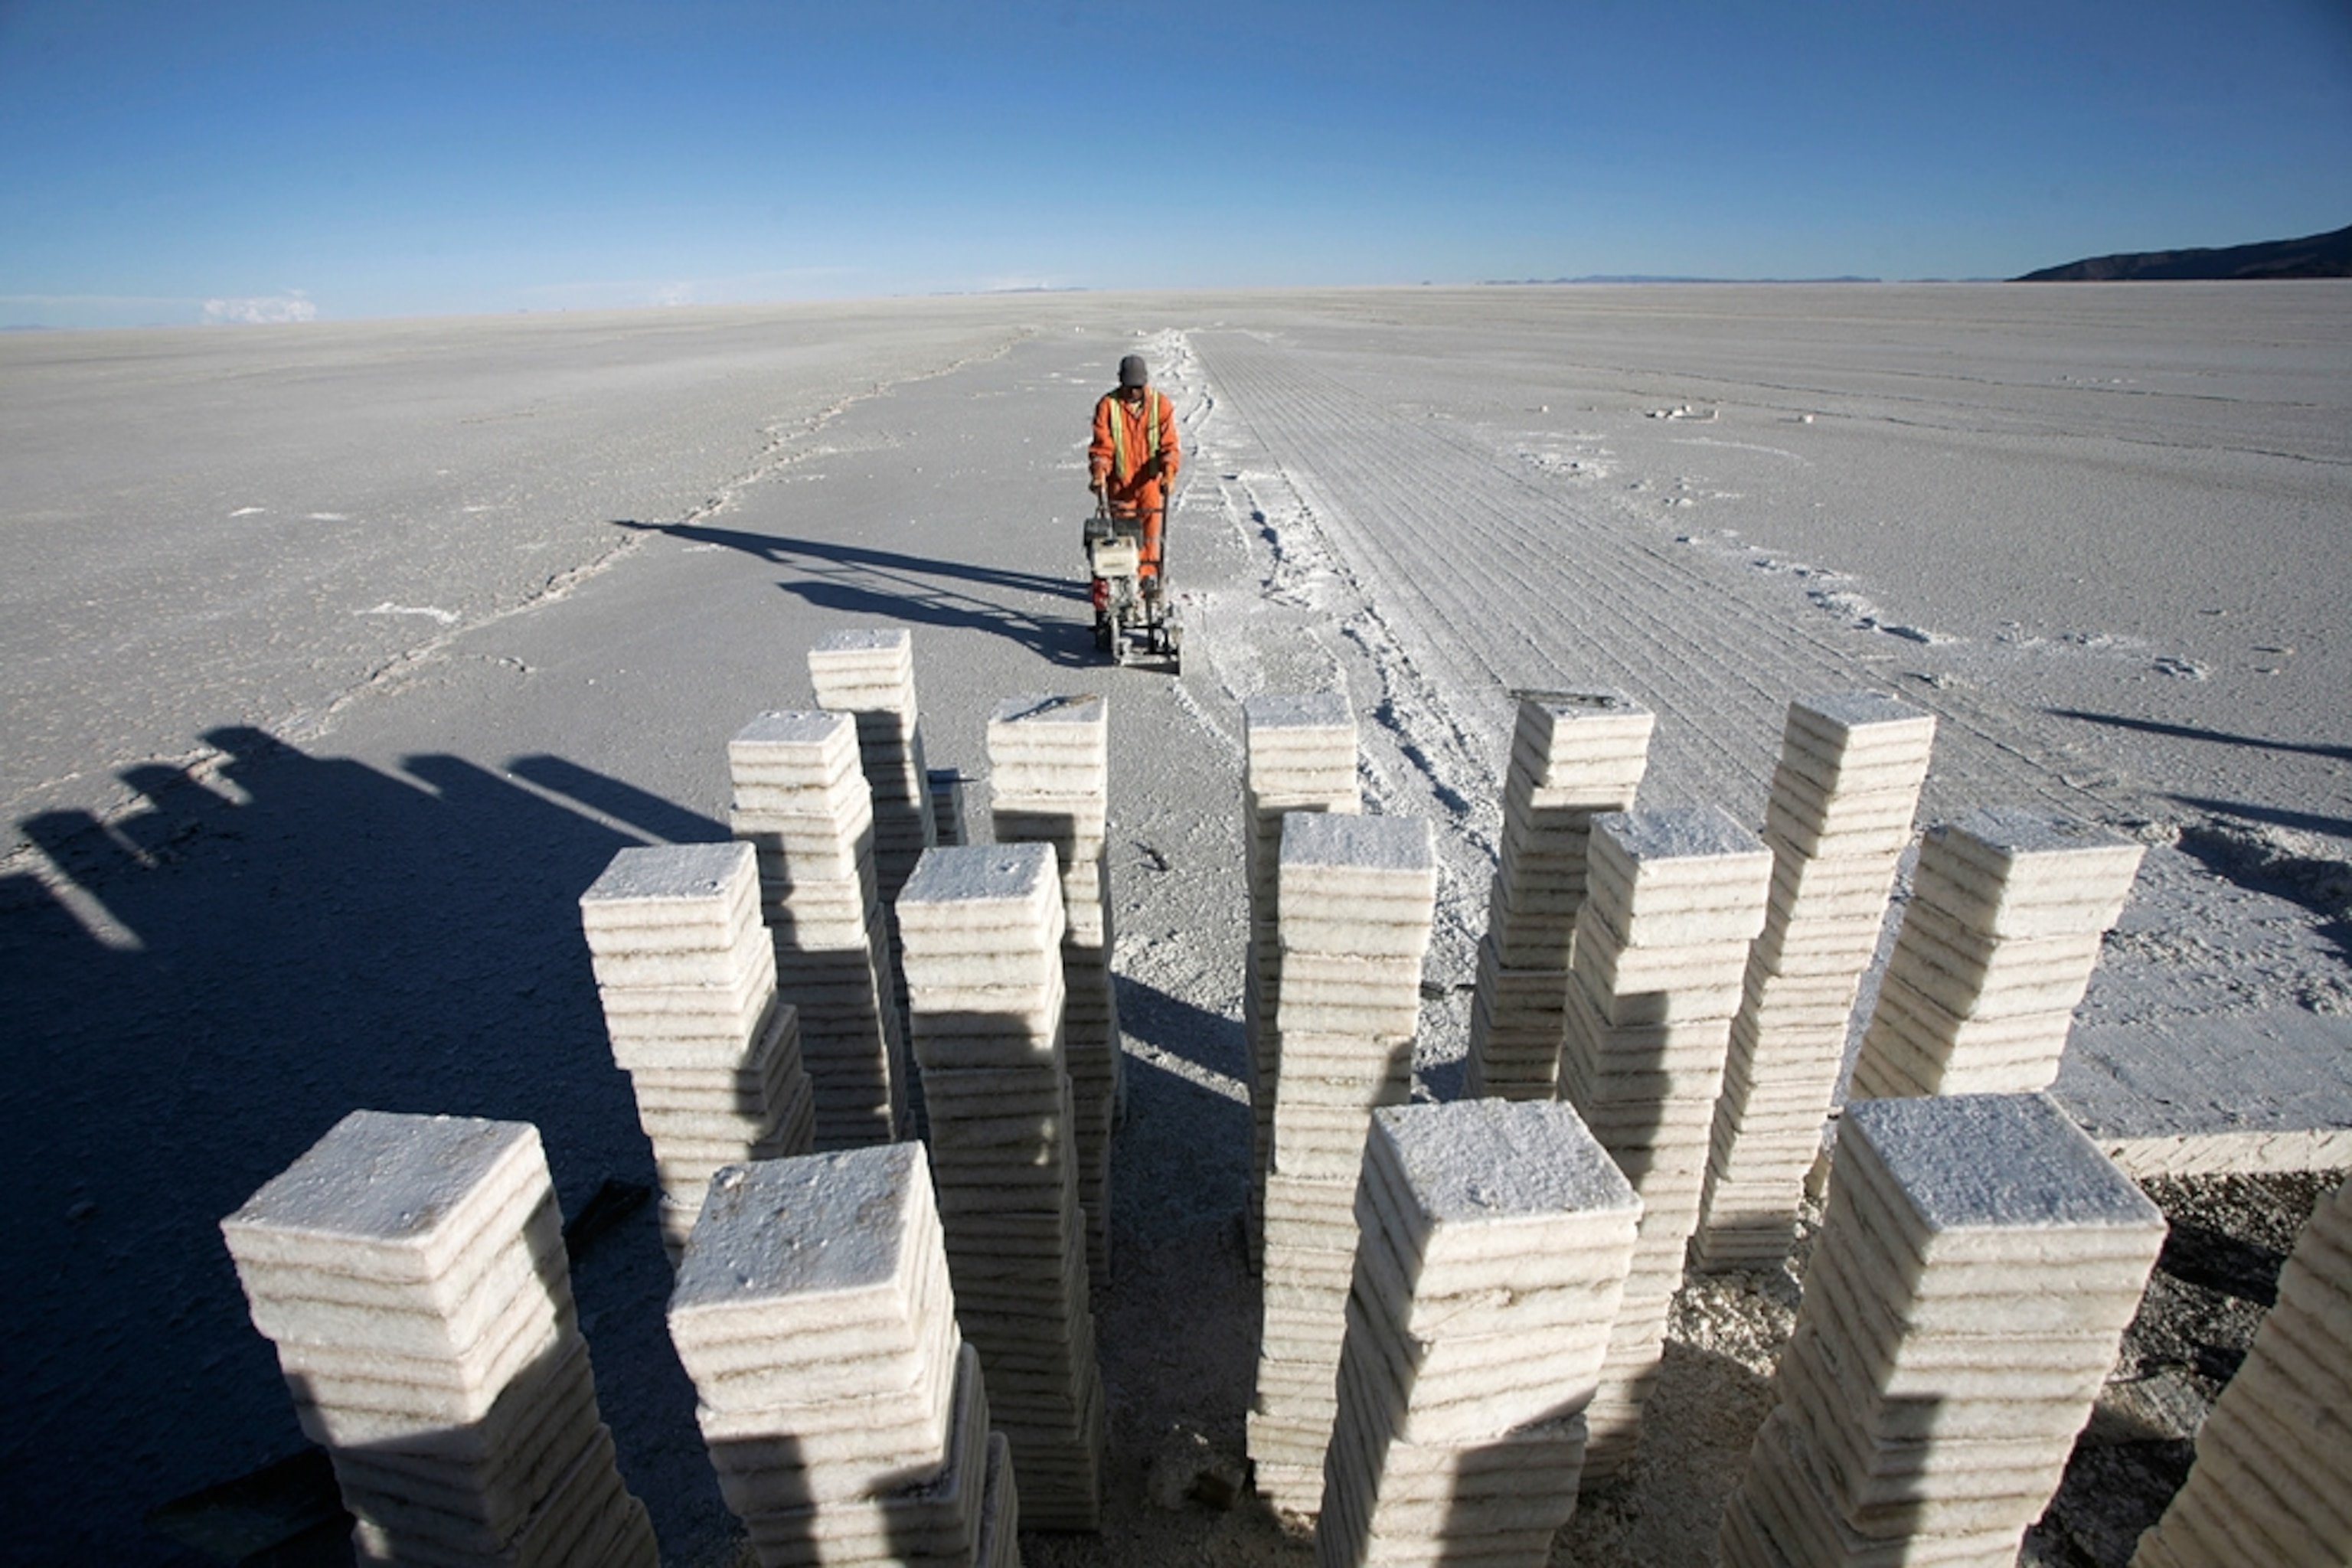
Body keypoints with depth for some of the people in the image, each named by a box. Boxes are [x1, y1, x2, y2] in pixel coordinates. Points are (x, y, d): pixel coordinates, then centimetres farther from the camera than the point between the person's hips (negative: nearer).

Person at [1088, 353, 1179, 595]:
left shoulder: (1160, 403, -3)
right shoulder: (1107, 405, -4)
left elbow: (1168, 443, -7)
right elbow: (1102, 445, -4)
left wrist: (1169, 473, -23)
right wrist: (1098, 472, -21)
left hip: (1151, 478, 0)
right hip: (1119, 480, 0)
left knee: (1152, 526, -2)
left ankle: (1150, 574, 10)